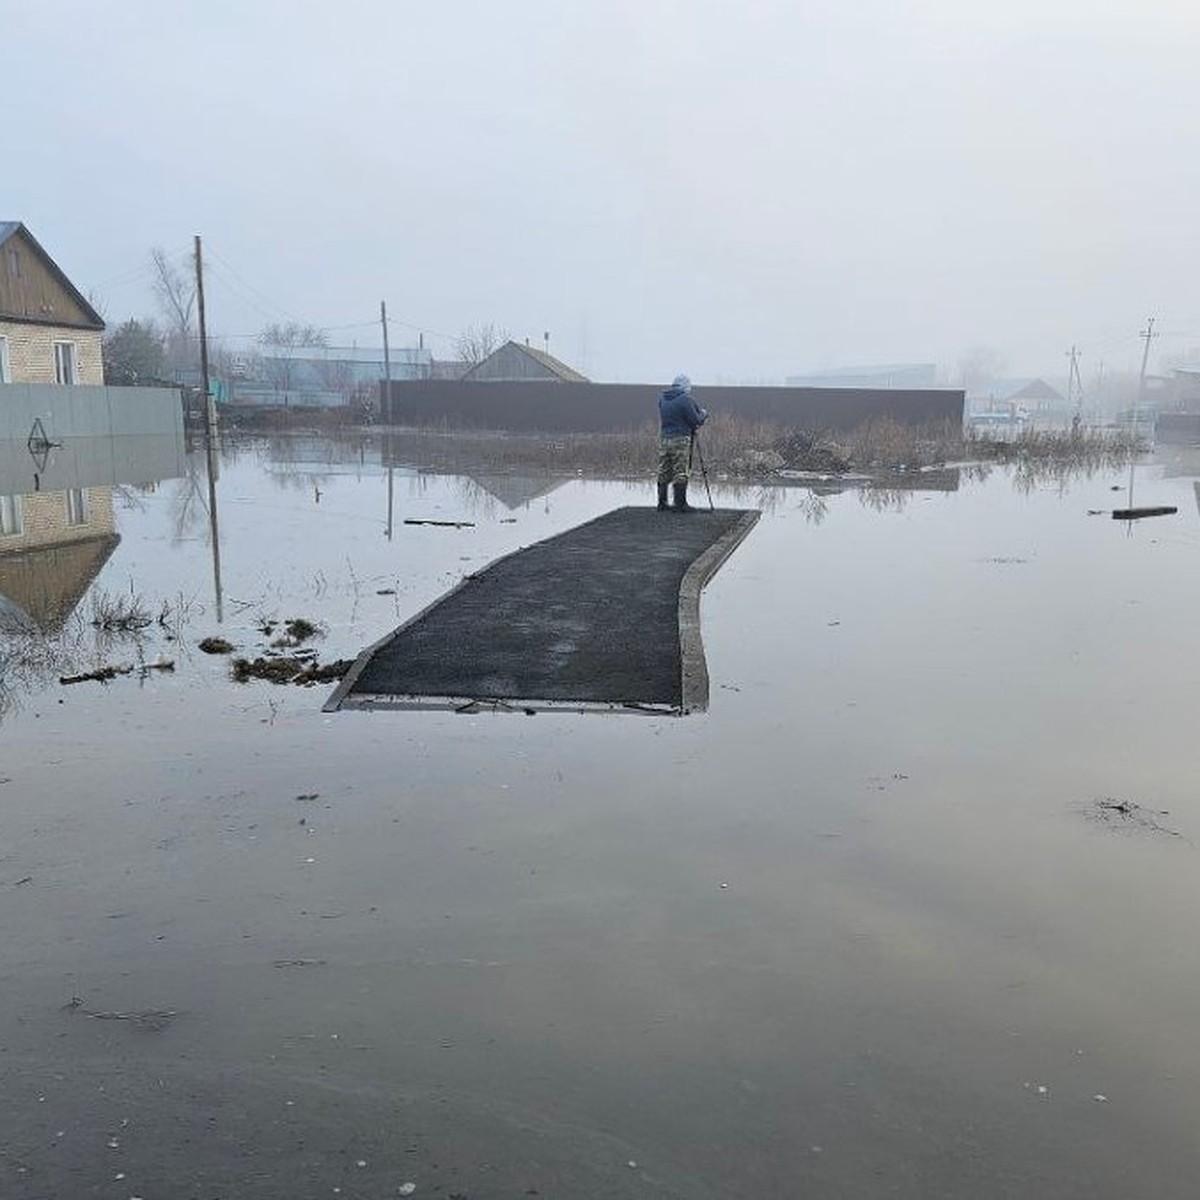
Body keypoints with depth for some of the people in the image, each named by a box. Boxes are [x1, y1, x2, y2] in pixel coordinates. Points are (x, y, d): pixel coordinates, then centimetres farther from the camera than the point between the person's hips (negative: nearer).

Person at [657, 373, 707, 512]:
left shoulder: (662, 398, 10)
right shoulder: (685, 399, -11)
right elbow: (696, 420, -10)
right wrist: (703, 415, 12)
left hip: (663, 438, 6)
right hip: (680, 440, -6)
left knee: (663, 473, 11)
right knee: (680, 474, -1)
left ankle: (662, 503, 15)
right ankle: (680, 504, 0)